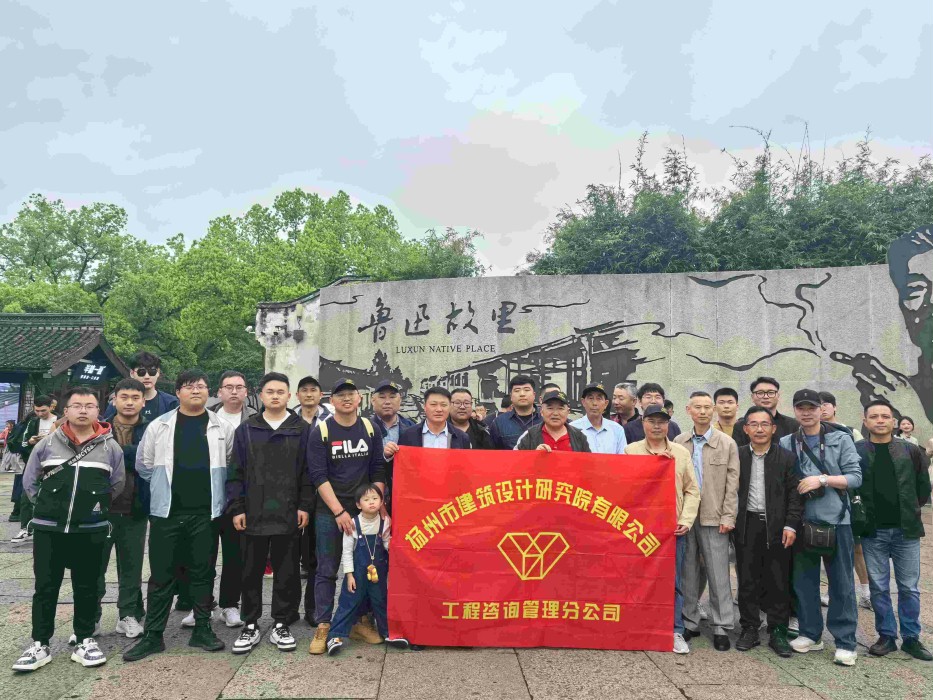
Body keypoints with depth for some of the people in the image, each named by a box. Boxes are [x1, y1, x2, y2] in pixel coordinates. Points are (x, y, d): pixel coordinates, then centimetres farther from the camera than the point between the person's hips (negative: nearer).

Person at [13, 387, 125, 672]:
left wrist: (94, 506, 7)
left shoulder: (110, 447, 0)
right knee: (45, 588, 8)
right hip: (48, 530, 0)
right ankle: (39, 645, 22)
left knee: (87, 588, 9)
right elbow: (29, 481, 10)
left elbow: (117, 485, 9)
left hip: (91, 531, 0)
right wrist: (49, 506, 7)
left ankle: (84, 641, 22)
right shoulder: (46, 444, 1)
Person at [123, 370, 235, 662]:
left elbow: (232, 465, 11)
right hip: (167, 512, 0)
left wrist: (213, 490, 9)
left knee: (203, 572, 9)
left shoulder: (222, 428, 3)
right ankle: (153, 635, 18)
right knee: (161, 574, 6)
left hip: (205, 513, 0)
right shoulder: (159, 426, 1)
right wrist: (168, 488, 10)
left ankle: (202, 629, 21)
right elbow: (144, 465, 8)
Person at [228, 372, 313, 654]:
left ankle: (281, 625, 22)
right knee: (251, 572, 10)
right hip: (253, 515, 1)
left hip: (288, 515, -1)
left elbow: (307, 472, 1)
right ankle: (251, 625, 25)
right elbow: (236, 472, 5)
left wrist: (304, 506, -4)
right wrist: (236, 508, -2)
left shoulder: (301, 430, 3)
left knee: (287, 572, 8)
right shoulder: (246, 430, 6)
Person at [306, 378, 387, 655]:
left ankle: (358, 622, 22)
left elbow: (378, 472, 6)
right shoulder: (320, 432, -4)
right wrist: (339, 512, -14)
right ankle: (323, 627, 13)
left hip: (364, 510, 3)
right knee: (326, 570, 3)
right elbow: (318, 476, -9)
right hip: (329, 512, -3)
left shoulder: (370, 429, 4)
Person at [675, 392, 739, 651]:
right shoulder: (679, 442, 6)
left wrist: (728, 517, -6)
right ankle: (689, 623, 20)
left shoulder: (727, 443, 3)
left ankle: (721, 627, 13)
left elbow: (732, 484, 0)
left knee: (718, 574, 2)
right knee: (688, 573, 9)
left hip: (713, 517, -2)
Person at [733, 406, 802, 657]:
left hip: (776, 527, 0)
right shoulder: (737, 456, 3)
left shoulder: (786, 457, 2)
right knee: (747, 580, 7)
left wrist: (791, 525, -7)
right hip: (747, 526, 1)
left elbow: (794, 494, 0)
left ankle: (778, 632, 18)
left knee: (778, 582, 6)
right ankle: (750, 629, 19)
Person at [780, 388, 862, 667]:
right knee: (804, 581, 10)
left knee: (841, 584, 4)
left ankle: (845, 642, 14)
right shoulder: (786, 443, 5)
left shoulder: (841, 439, 2)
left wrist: (823, 479, -16)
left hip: (836, 521, -2)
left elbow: (856, 477, -4)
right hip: (802, 522, 2)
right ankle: (810, 634, 24)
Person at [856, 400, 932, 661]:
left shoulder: (911, 451, 1)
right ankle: (886, 636, 19)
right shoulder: (855, 451, -2)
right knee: (879, 587, 7)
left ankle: (911, 638, 22)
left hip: (906, 529, 1)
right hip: (873, 531, -1)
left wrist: (911, 510, 7)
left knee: (909, 587, 9)